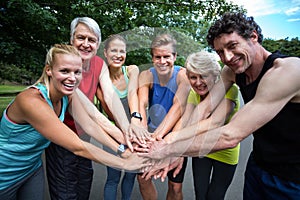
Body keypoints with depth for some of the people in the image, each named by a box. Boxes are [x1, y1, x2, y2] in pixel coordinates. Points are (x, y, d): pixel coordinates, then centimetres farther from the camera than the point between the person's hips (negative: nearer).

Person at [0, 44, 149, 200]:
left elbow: (90, 125, -13)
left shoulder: (68, 96, -12)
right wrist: (125, 163, -30)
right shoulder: (32, 100, -34)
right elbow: (78, 147, -35)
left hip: (33, 169, 6)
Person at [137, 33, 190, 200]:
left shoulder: (183, 75, -17)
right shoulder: (146, 76, -11)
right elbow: (141, 103, -29)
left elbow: (179, 106, -32)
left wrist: (160, 133, -47)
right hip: (152, 133, 2)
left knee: (175, 185, 6)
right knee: (142, 177, 5)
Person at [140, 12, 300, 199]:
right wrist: (170, 142, -23)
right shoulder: (232, 71, -4)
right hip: (258, 165, 6)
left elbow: (230, 136, -34)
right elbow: (205, 109, -11)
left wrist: (168, 149, -29)